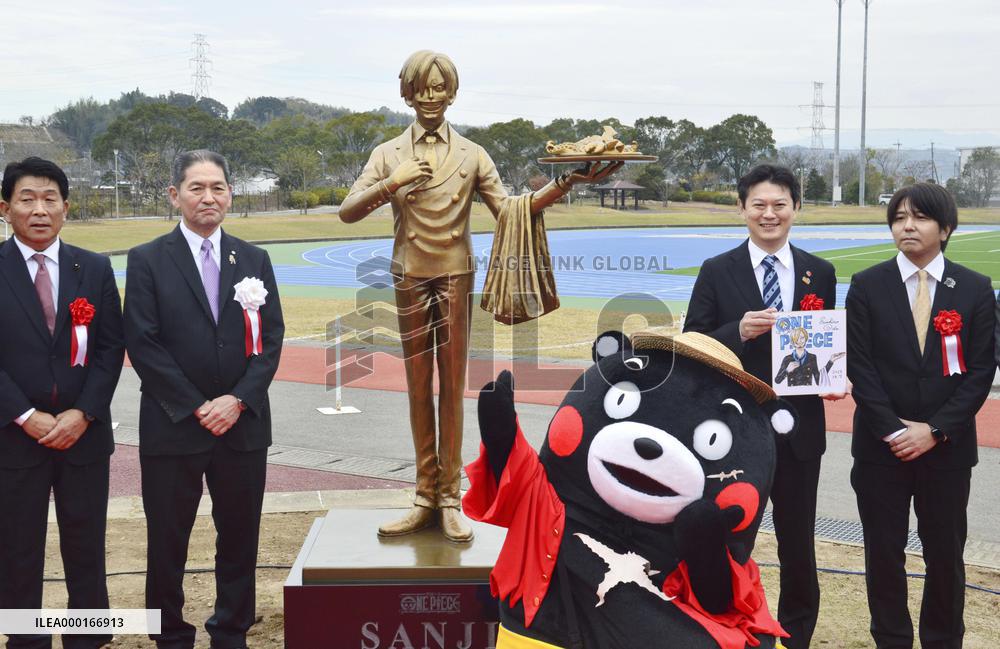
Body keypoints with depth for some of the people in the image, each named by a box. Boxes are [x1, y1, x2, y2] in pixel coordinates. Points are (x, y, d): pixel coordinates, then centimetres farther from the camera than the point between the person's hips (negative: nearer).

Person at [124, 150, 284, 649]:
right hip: (172, 426, -2)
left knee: (239, 538, 10)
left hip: (242, 423, 3)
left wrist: (238, 399, -9)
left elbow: (270, 340, 5)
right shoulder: (147, 260, -1)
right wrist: (196, 408, -12)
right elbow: (142, 343, -7)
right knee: (167, 542, 6)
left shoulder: (254, 260, 9)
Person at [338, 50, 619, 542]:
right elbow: (348, 211, -4)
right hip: (410, 279, 1)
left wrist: (565, 184, -12)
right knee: (418, 388, 5)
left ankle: (449, 498, 8)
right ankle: (426, 496, 14)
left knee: (453, 387, 1)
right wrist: (393, 183, -19)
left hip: (456, 277, -1)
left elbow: (508, 208, -2)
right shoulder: (389, 155, 4)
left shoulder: (471, 155, 5)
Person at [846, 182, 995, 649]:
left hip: (948, 448, 0)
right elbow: (859, 366, -4)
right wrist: (892, 430, -13)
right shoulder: (867, 287, 0)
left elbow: (980, 370, -2)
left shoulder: (975, 289, 1)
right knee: (884, 554, 7)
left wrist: (935, 430, -11)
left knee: (945, 555, 9)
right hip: (881, 446, 0)